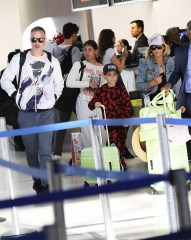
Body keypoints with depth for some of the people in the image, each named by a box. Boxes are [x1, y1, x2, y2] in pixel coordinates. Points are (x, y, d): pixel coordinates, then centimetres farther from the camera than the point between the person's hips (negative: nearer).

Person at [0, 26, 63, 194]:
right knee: (31, 151, 9)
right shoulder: (19, 59, 0)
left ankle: (45, 185, -10)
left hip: (46, 112, -1)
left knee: (45, 151, -9)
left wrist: (54, 97, 9)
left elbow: (59, 83, 19)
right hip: (26, 113, 1)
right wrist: (15, 95, 2)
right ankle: (37, 180, 24)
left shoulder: (53, 61, 4)